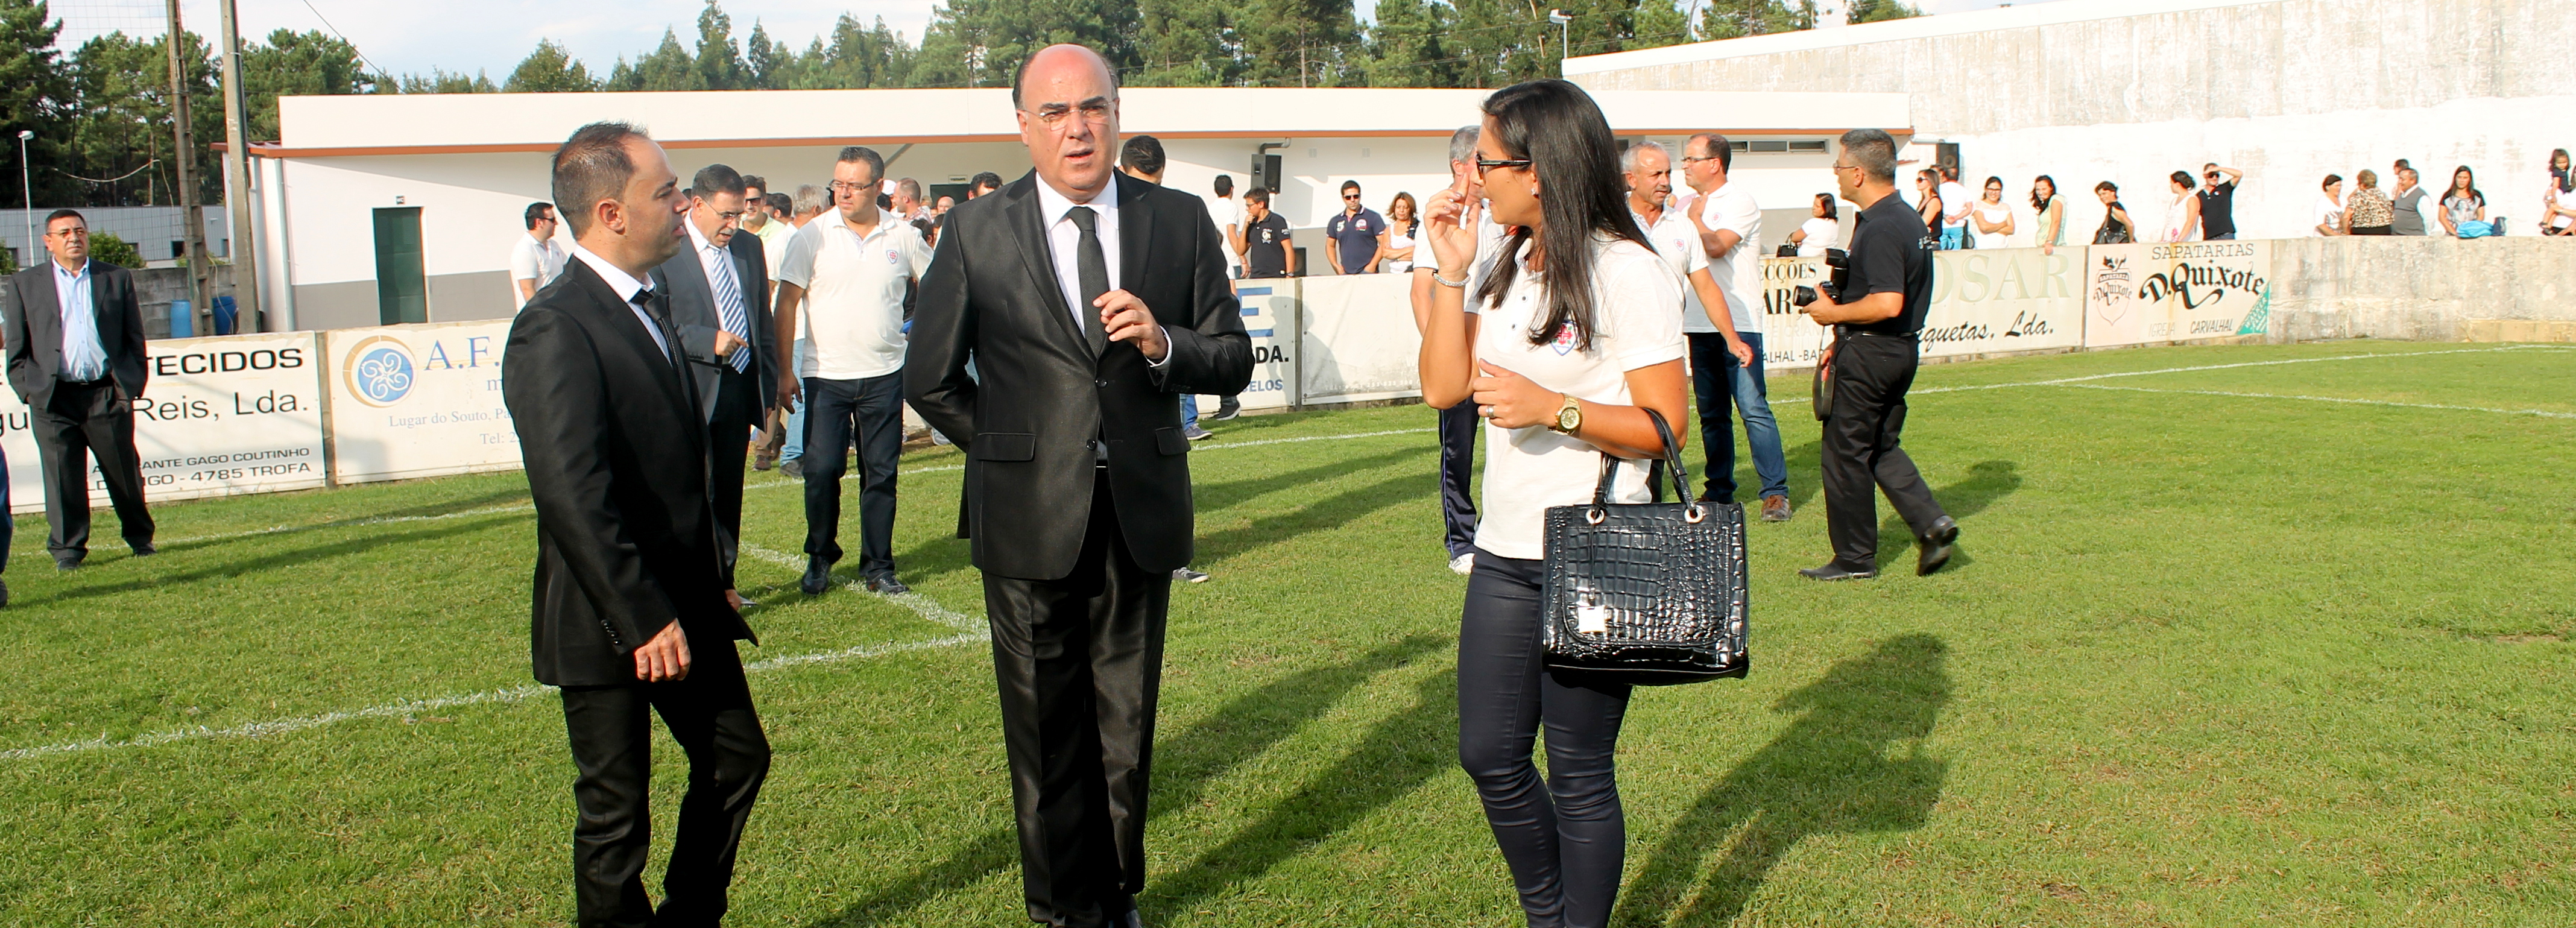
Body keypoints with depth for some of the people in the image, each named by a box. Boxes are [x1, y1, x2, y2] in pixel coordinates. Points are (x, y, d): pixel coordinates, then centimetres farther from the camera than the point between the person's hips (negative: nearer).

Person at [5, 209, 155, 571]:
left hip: (108, 394, 0)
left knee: (124, 473, 7)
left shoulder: (118, 279, 10)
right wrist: (27, 390, -1)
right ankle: (67, 549, 11)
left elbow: (135, 340, 10)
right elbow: (16, 348, 8)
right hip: (52, 398, 0)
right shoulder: (25, 284, 9)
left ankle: (140, 537, 23)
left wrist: (133, 385, 2)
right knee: (63, 479, 1)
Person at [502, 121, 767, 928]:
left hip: (683, 607, 9)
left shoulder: (647, 306, 11)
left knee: (738, 758, 18)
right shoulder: (555, 329, -20)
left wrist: (709, 583, 16)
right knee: (615, 816, 6)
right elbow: (573, 499, -26)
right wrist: (644, 620, -25)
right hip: (608, 625, -9)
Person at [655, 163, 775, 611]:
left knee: (729, 494, 13)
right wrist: (709, 341, -21)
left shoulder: (749, 246, 11)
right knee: (698, 494, -5)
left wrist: (770, 387, 14)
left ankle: (723, 585, 24)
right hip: (692, 393, -6)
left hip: (739, 388, 6)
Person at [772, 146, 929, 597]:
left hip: (884, 376, 1)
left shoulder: (904, 236, 1)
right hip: (825, 376, -1)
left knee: (881, 473, 6)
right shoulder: (812, 236, -4)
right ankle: (820, 559, 17)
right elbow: (787, 303, -3)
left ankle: (878, 566, 17)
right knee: (822, 471, -3)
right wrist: (784, 371, -7)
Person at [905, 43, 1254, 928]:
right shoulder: (976, 232, -3)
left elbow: (1234, 359, 2)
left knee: (1127, 725, 14)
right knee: (1045, 732, 10)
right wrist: (1010, 453, 3)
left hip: (1142, 513, 1)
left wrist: (1163, 344, -17)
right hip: (1030, 520, -1)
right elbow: (930, 380, 4)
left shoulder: (1181, 221, 0)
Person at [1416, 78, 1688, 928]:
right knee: (1489, 756, 12)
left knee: (1579, 776, 3)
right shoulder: (1501, 268, 11)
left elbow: (1666, 427, -12)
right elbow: (1443, 388, 4)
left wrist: (1554, 409, -22)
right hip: (1506, 554, 7)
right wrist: (1450, 271, 0)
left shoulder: (1629, 274, -11)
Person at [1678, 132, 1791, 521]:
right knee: (1711, 414, 10)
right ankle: (1719, 490, 19)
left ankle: (1776, 492, -7)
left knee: (1753, 408, -10)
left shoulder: (1740, 201, -5)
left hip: (1738, 324, -7)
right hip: (1699, 325, 7)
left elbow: (1715, 246, -20)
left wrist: (1695, 217, -4)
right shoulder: (1688, 205, 16)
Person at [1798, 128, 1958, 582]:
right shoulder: (1907, 219, 12)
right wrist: (1842, 340, 20)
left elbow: (1887, 303, -30)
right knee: (1880, 447, 18)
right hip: (1901, 350, 10)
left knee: (1846, 452, 1)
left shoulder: (1880, 229, -21)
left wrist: (1833, 313, -16)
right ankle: (1931, 523, 6)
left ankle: (1855, 558, 9)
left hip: (1870, 354, -10)